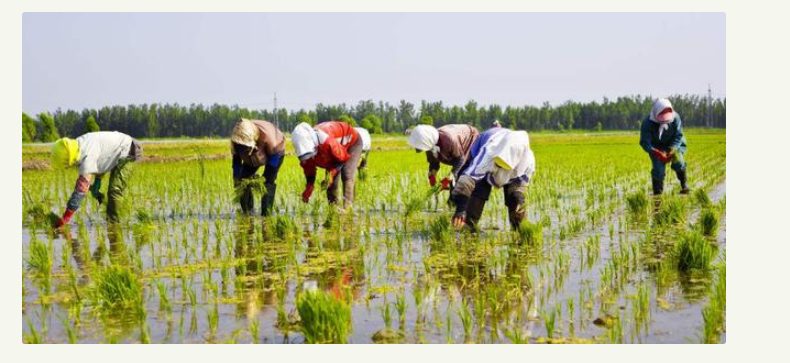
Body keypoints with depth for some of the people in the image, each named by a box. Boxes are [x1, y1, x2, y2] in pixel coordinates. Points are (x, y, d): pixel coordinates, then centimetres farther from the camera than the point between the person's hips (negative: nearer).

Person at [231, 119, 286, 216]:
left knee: (268, 182, -19)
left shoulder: (267, 135, -44)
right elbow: (236, 159, -12)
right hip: (253, 157, 5)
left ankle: (266, 214, -13)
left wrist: (264, 178, -26)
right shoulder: (236, 139, -31)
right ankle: (247, 213, 6)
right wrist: (236, 178, -18)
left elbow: (274, 156, -28)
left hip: (274, 152, -4)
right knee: (243, 180, -6)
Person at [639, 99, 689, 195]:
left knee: (678, 161, -20)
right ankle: (657, 193, 1)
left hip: (673, 145, 2)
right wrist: (658, 154, -43)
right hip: (656, 147, -2)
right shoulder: (648, 123, -30)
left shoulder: (675, 117, -25)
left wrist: (670, 151, -32)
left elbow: (678, 136, -17)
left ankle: (685, 187, -3)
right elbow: (644, 142, -28)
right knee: (658, 169, -14)